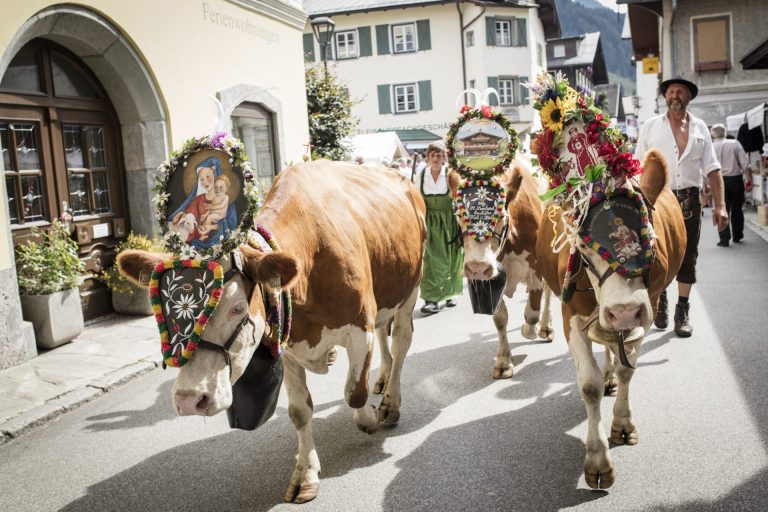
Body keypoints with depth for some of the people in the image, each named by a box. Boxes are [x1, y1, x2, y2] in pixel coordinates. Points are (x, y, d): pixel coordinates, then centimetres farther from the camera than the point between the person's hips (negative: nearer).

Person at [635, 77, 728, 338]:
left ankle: (682, 313, 16)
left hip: (689, 201, 2)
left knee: (687, 257, 5)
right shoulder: (651, 127, 4)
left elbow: (712, 169, 7)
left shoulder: (700, 128, 9)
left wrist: (720, 205, -1)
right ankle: (659, 301, 28)